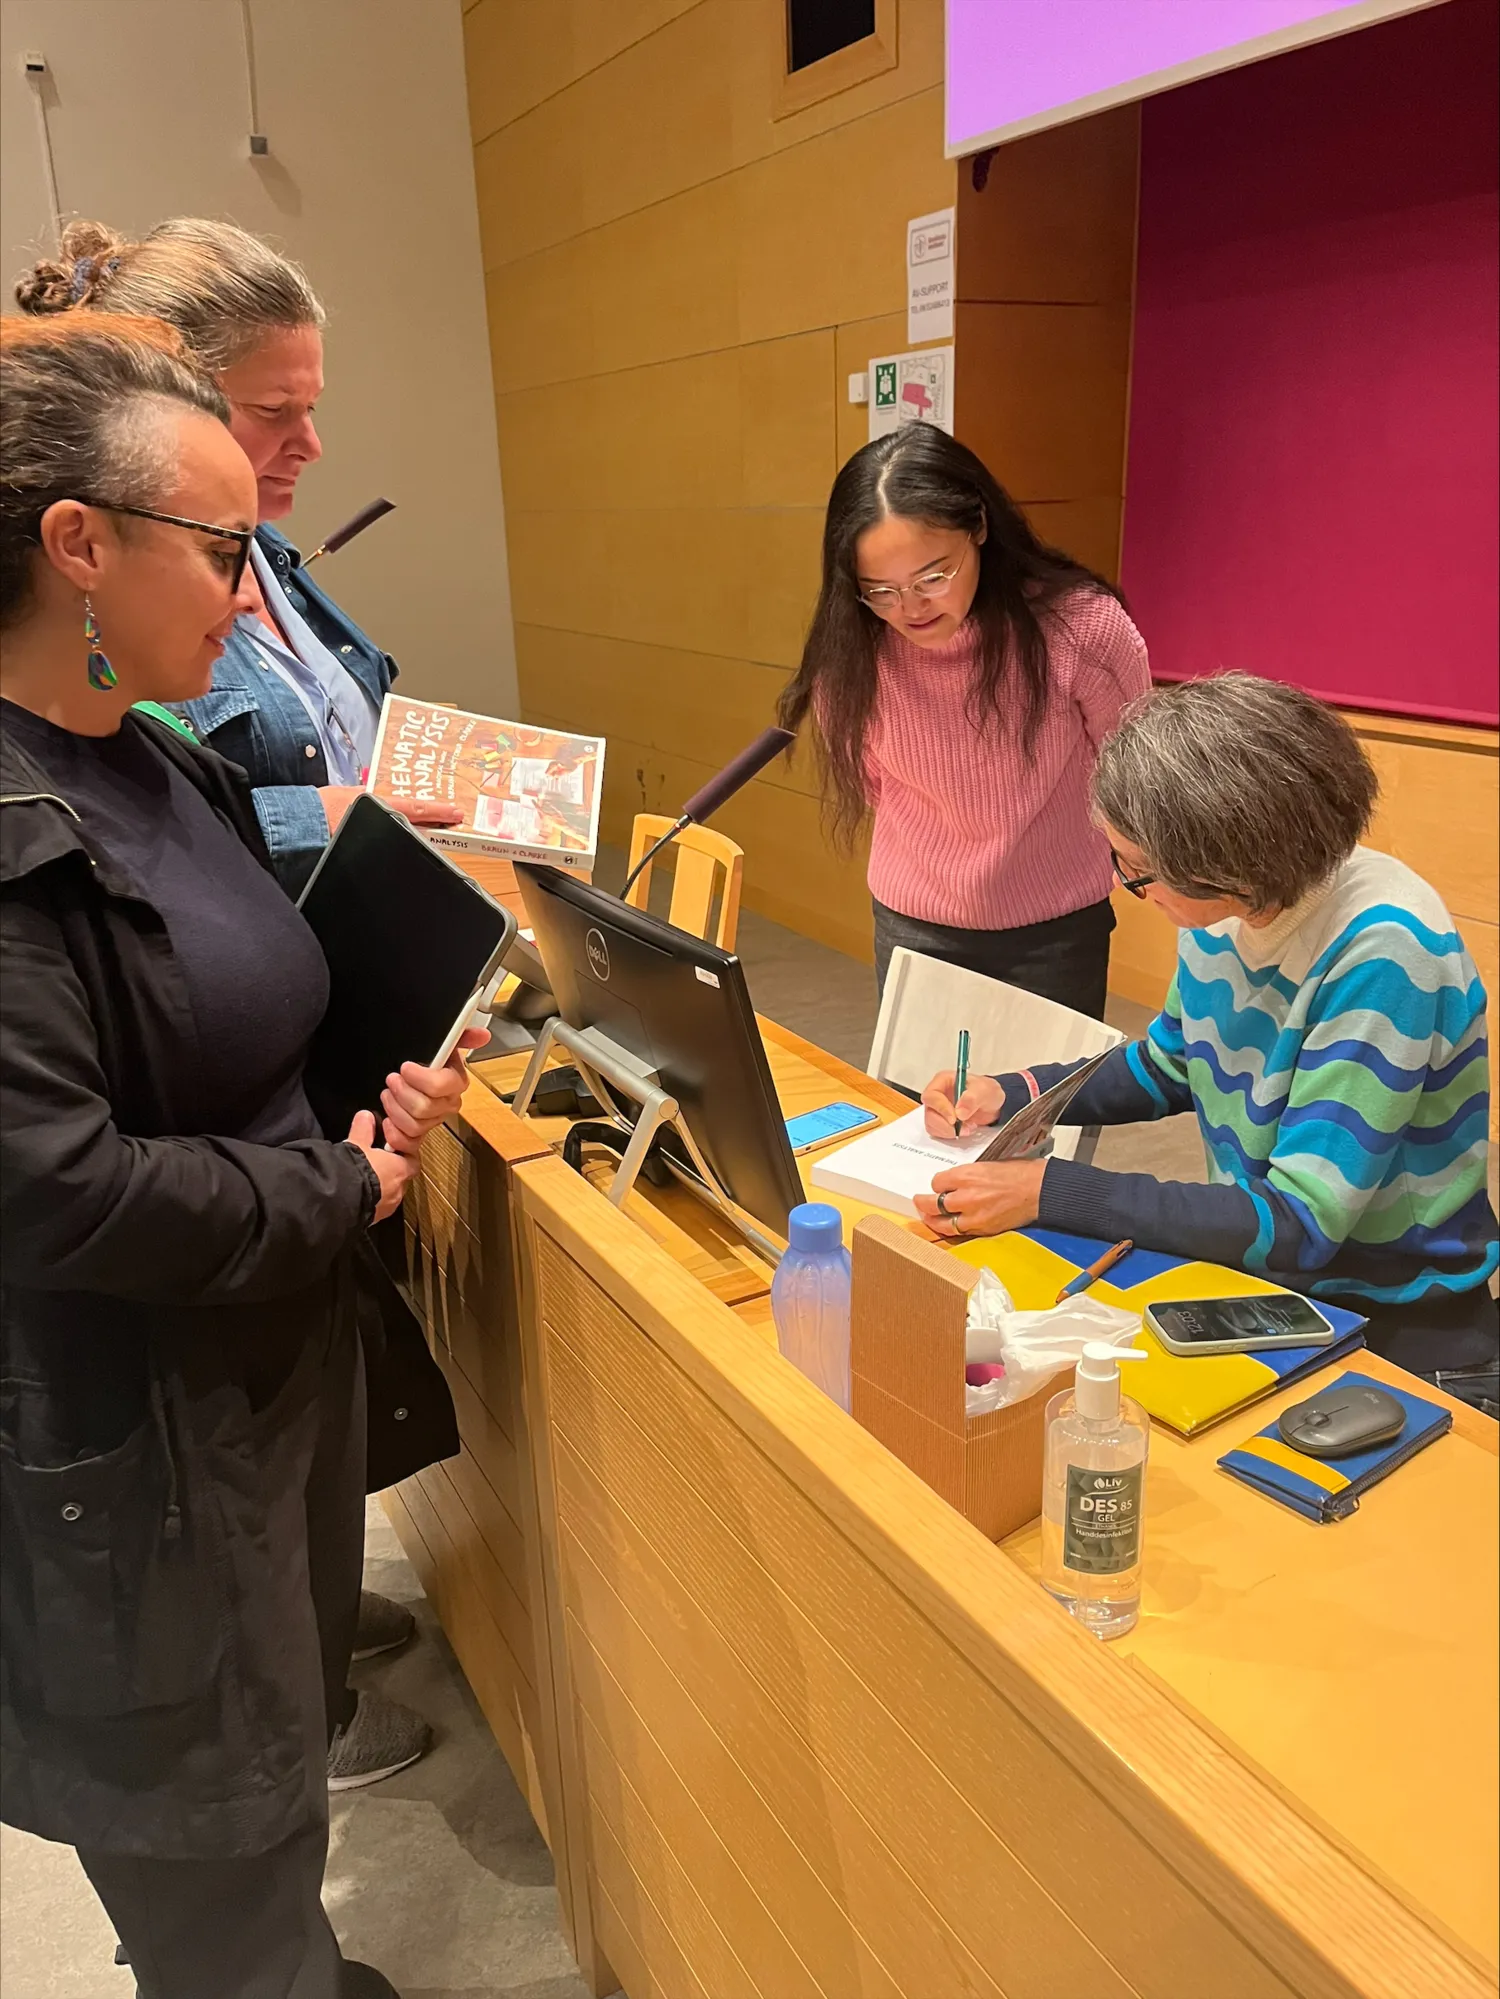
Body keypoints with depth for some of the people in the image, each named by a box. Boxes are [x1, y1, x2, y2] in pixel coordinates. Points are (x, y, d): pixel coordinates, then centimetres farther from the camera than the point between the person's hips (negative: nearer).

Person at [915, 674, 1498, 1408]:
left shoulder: (1381, 954, -28)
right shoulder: (1223, 905, -7)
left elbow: (1297, 1223, -27)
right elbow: (1166, 1068, 12)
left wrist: (1046, 1191, -28)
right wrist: (1011, 1096, -3)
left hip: (1399, 1338, -6)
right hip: (1265, 1277, 6)